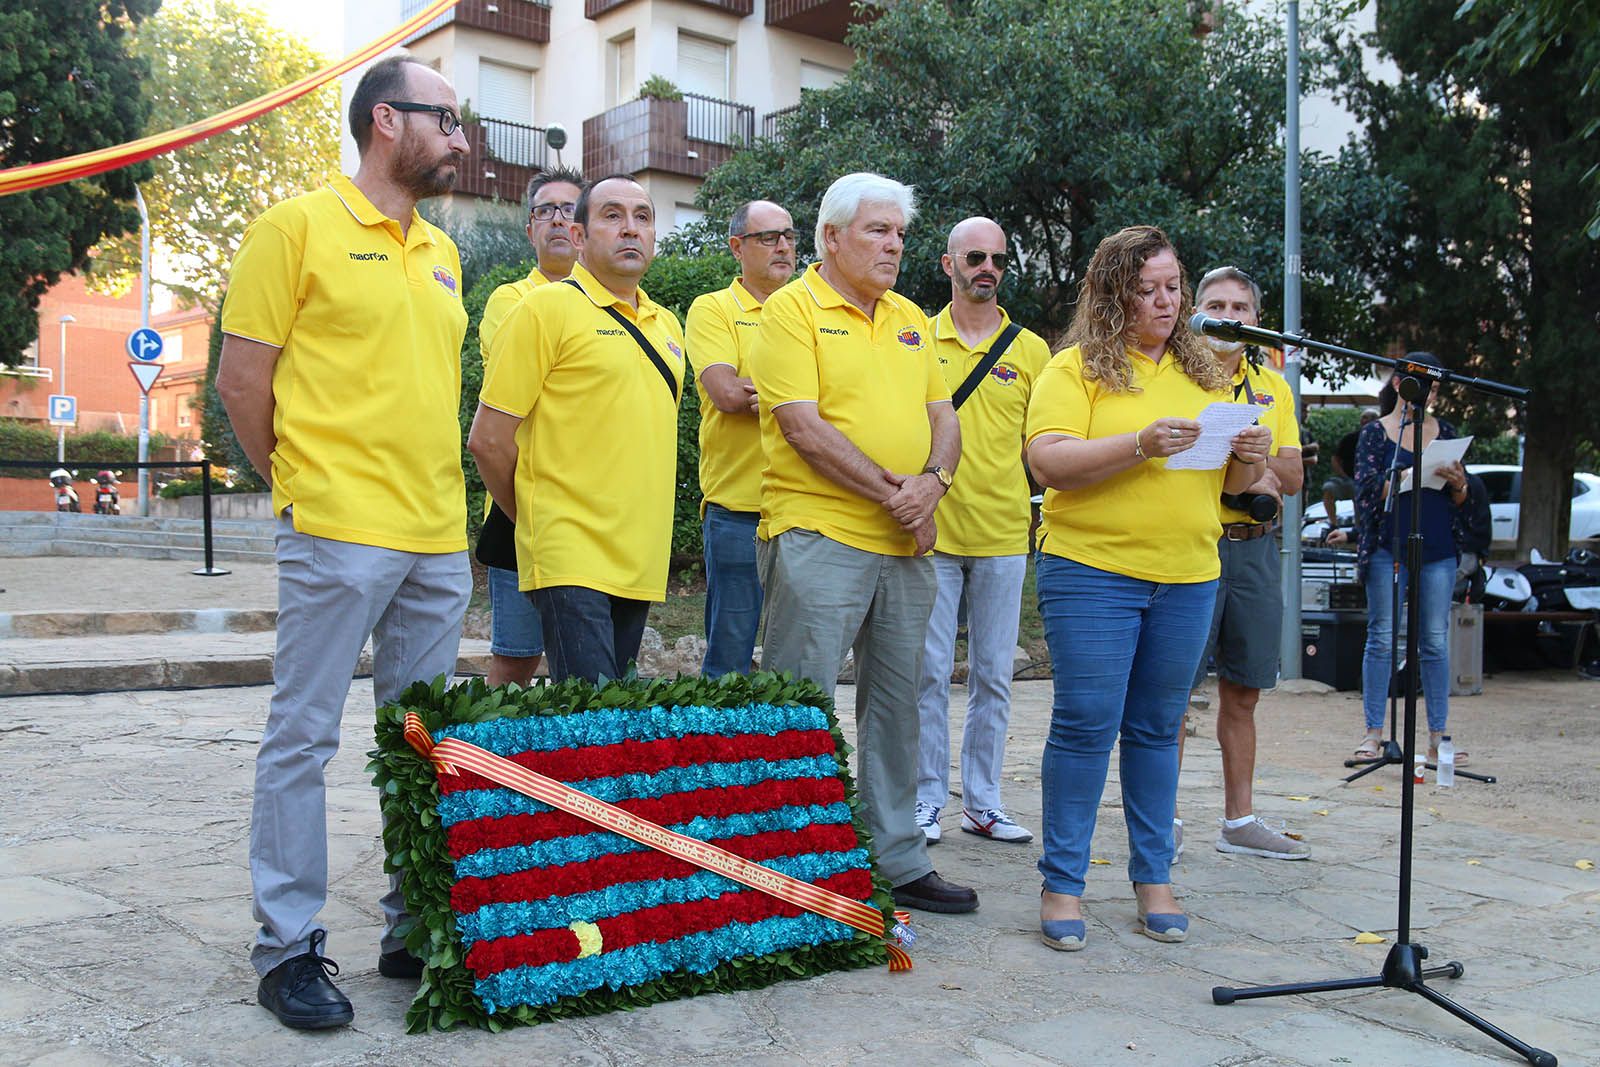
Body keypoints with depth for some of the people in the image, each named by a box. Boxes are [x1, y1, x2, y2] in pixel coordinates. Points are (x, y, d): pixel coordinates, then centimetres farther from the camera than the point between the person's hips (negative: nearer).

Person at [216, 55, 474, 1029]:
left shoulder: (441, 252, 17)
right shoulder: (297, 227, -3)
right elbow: (242, 378, -3)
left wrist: (443, 503, 15)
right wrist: (303, 488, 2)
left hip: (439, 542, 7)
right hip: (338, 535, -6)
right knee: (304, 737, 0)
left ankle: (415, 928, 22)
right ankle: (290, 946, 11)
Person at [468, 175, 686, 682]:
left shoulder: (666, 326, 17)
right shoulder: (546, 308, -5)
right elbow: (488, 438, -7)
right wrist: (539, 520, 3)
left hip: (641, 563, 7)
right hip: (570, 561, -7)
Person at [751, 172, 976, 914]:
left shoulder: (909, 318, 17)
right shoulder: (793, 309, -4)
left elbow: (943, 416, 14)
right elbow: (804, 426, -14)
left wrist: (931, 480, -8)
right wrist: (891, 492, -14)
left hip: (906, 545, 7)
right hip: (820, 537, -7)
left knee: (896, 705, 13)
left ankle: (900, 861, 24)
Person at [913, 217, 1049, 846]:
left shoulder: (1031, 350, 8)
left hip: (1004, 536, 2)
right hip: (933, 532, -2)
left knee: (994, 676, 8)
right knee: (930, 673, 1)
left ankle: (982, 801, 19)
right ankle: (927, 799, 13)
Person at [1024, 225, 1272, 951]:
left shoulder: (1204, 373, 16)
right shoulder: (1076, 369, -1)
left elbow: (1231, 482, 19)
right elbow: (1047, 461, -14)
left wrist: (1249, 456, -3)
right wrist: (1140, 443, -23)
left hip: (1188, 577, 5)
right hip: (1092, 571, -5)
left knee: (1156, 728, 11)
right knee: (1086, 724, -4)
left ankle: (1153, 880, 19)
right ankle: (1062, 884, 5)